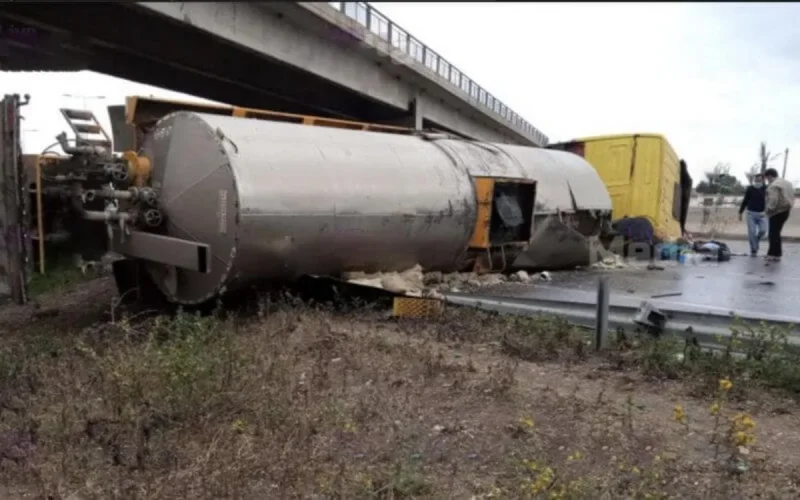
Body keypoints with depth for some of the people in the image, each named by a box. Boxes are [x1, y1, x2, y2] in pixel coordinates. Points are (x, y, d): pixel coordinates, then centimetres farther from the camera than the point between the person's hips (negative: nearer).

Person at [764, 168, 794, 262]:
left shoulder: (773, 185, -17)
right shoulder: (788, 183, 15)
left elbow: (773, 200, -27)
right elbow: (791, 198, 18)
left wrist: (768, 210, -16)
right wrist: (788, 208, 20)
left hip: (777, 212, -9)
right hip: (786, 211, 9)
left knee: (774, 234, -2)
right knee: (776, 233, 16)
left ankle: (776, 255, 1)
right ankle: (772, 253, 20)